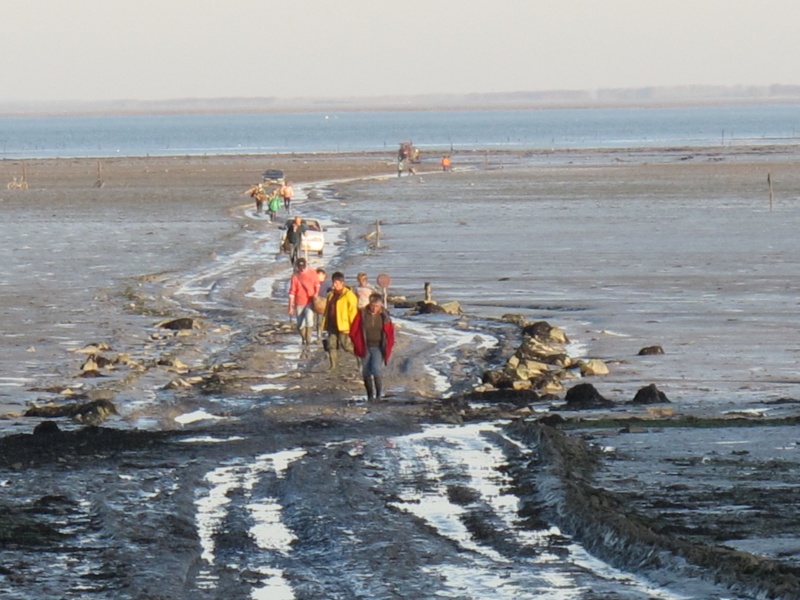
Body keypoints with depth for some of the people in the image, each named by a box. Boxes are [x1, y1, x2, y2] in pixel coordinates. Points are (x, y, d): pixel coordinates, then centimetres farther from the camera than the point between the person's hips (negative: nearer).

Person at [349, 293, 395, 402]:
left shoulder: (384, 315, -2)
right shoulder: (362, 314, -5)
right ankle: (370, 396, 18)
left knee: (377, 370, -20)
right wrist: (358, 346, 1)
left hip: (378, 348, -1)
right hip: (365, 348, 1)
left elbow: (390, 334, 6)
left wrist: (387, 349, 0)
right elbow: (353, 331, 1)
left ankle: (379, 393, -6)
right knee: (366, 373, 5)